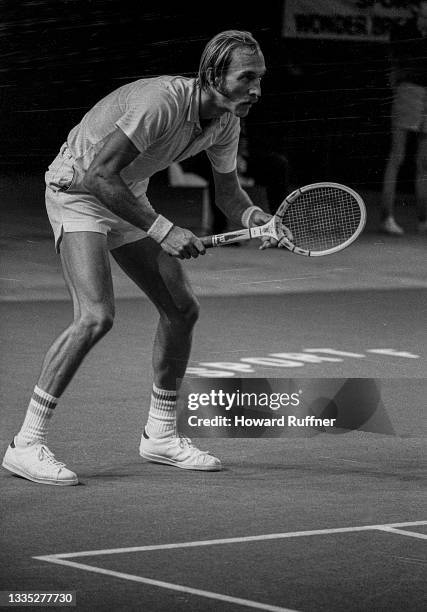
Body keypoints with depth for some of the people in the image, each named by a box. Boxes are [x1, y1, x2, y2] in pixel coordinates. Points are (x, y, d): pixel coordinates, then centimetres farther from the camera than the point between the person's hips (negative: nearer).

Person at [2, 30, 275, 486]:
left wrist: (253, 217, -15)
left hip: (127, 198, 9)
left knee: (182, 309, 5)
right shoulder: (162, 101, -32)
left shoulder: (226, 123, -6)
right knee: (96, 316, -24)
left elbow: (227, 191, 8)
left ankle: (160, 434, 21)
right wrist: (161, 229, -35)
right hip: (77, 188, -9)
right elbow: (100, 174, -33)